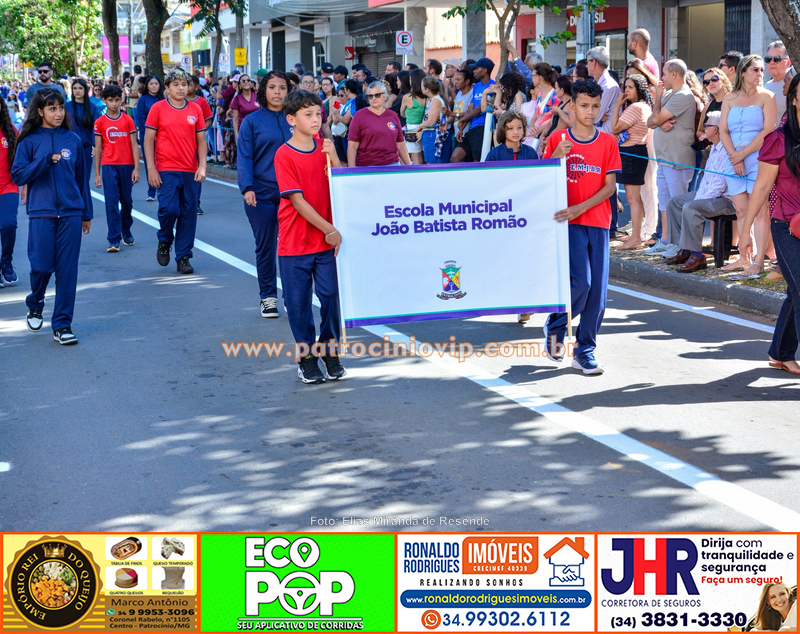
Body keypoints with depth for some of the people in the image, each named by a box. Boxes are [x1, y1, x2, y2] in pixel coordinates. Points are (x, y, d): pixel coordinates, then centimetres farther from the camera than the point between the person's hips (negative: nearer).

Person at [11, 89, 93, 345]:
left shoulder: (73, 140, 7)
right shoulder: (29, 141, 2)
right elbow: (18, 175, -3)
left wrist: (86, 213, 16)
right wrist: (46, 161, -16)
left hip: (71, 213, 1)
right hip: (41, 212, -1)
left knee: (67, 269, -1)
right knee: (41, 266, -2)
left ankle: (62, 324, 7)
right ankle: (35, 305, 29)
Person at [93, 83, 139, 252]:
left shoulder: (128, 120, 4)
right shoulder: (100, 122, 3)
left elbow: (134, 145, 3)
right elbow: (98, 148, 5)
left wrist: (136, 168, -4)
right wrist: (97, 173, 3)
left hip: (127, 165, 1)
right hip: (109, 166, -1)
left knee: (127, 200, 11)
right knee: (111, 202, -7)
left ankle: (126, 231, 33)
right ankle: (114, 240, -7)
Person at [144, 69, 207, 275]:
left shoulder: (195, 110, 7)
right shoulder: (158, 108, 0)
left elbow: (201, 140, 11)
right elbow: (148, 139, 1)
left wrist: (202, 166, 0)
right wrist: (151, 168, -6)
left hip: (190, 171, 3)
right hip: (167, 170, -3)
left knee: (188, 214, 3)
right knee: (169, 208, -13)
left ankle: (183, 257, 13)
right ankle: (164, 241, 17)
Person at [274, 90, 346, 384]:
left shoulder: (324, 149, 6)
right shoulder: (284, 155, -10)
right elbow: (298, 201, -14)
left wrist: (334, 158, -13)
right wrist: (330, 230, -15)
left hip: (327, 239, 4)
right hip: (295, 242, -3)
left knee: (330, 295, 3)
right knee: (298, 302, 5)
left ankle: (330, 352, 19)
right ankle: (307, 357, 18)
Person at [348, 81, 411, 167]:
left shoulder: (393, 116, 12)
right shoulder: (360, 116, 2)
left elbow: (400, 145, 16)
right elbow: (352, 146, -1)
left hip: (392, 165, 3)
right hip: (367, 166, -3)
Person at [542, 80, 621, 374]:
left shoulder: (608, 142, 7)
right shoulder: (558, 139, 3)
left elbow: (610, 186, 1)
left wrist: (581, 207, -12)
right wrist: (556, 156, -14)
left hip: (598, 222, 3)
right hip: (569, 222, -3)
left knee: (597, 290, 0)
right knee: (580, 281, -16)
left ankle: (585, 351, 12)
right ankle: (554, 326, 12)